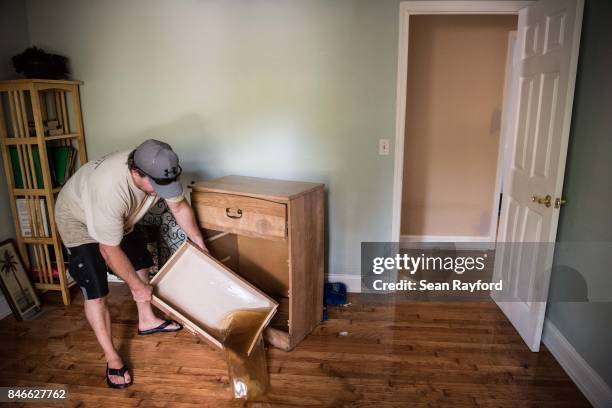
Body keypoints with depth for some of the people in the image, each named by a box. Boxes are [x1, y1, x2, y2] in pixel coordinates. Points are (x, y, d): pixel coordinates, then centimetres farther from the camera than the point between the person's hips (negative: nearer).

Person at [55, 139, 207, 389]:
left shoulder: (160, 171, -27)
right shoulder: (110, 191, -45)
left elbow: (180, 207, -8)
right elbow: (109, 249, -32)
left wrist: (200, 244, -3)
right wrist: (136, 285, -21)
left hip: (119, 219, 7)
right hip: (78, 220, -7)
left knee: (141, 263, 14)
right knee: (95, 293, -9)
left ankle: (147, 321, 35)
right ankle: (112, 359, 5)